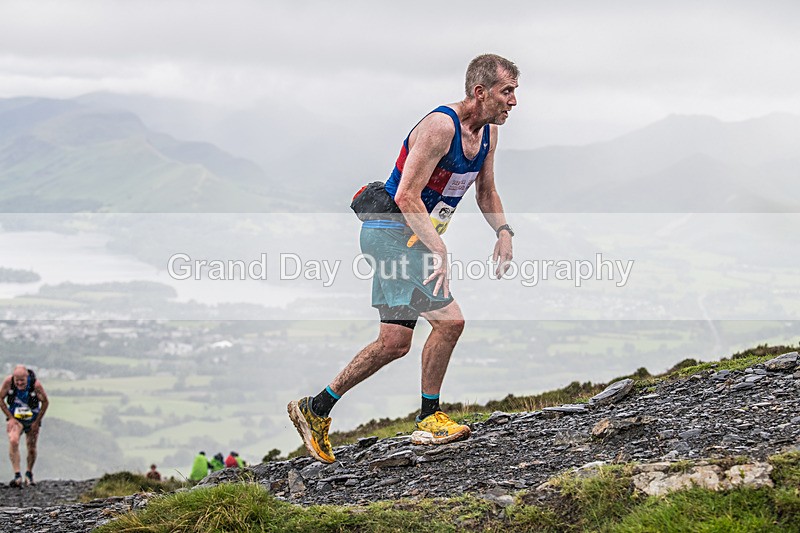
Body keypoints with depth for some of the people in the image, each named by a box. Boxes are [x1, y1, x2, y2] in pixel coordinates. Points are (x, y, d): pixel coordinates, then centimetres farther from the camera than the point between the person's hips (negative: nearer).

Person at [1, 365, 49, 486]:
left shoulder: (35, 384, -24)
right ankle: (17, 476, -27)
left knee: (31, 450, 7)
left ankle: (29, 473, 34)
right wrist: (10, 417, -11)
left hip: (32, 420, 0)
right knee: (13, 441, -26)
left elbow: (45, 402, -9)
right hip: (15, 418, 0)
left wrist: (37, 422, -7)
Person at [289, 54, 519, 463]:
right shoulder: (440, 126, -21)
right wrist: (438, 250, -32)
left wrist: (503, 232, 2)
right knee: (449, 320, -17)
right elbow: (407, 196, -25)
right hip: (393, 230, -10)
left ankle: (315, 409, 20)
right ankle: (429, 420, -3)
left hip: (412, 236, 10)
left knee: (395, 343, 9)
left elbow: (486, 192, 21)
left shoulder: (487, 133, 8)